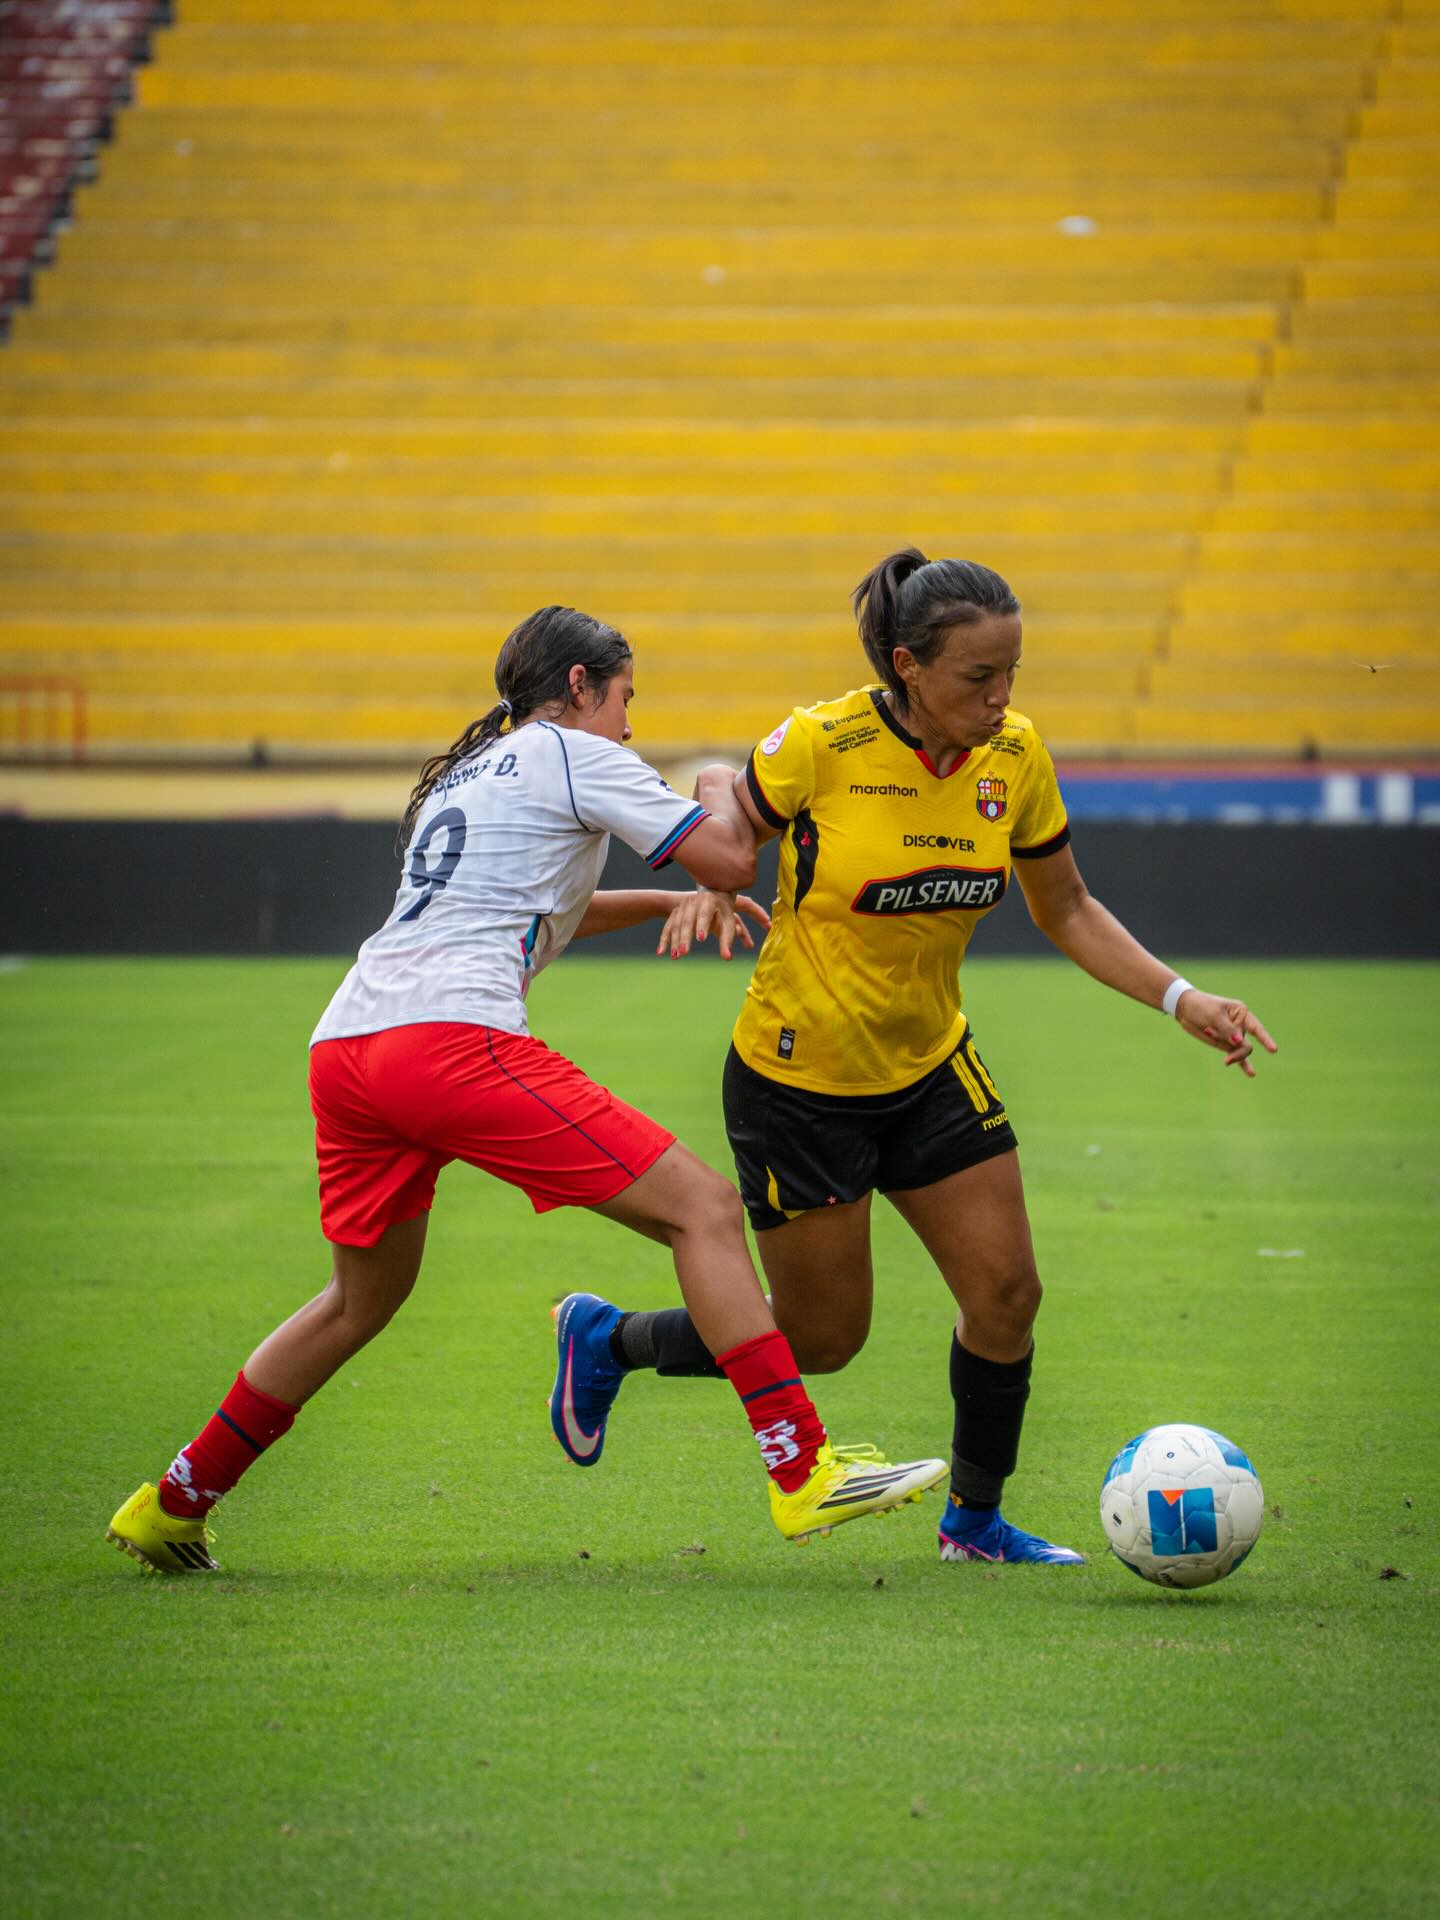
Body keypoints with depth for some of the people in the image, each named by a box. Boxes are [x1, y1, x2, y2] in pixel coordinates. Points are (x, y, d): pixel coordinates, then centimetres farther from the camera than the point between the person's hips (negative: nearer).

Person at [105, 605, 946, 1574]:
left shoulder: (465, 774, 32)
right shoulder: (575, 754, 8)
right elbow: (729, 859, 4)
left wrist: (667, 902, 43)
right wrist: (722, 791, 25)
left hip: (343, 1049, 9)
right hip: (452, 1036, -9)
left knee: (365, 1297, 27)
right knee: (705, 1206, -6)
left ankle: (173, 1505, 32)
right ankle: (805, 1473, -14)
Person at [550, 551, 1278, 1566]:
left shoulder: (1014, 755, -7)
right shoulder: (822, 743, -22)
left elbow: (1068, 910, 4)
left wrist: (1182, 998, -6)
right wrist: (714, 892, -23)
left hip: (930, 1066, 5)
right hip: (798, 1077, -5)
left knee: (1006, 1293, -1)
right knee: (822, 1339, 3)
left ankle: (976, 1519, 22)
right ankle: (611, 1339, 28)